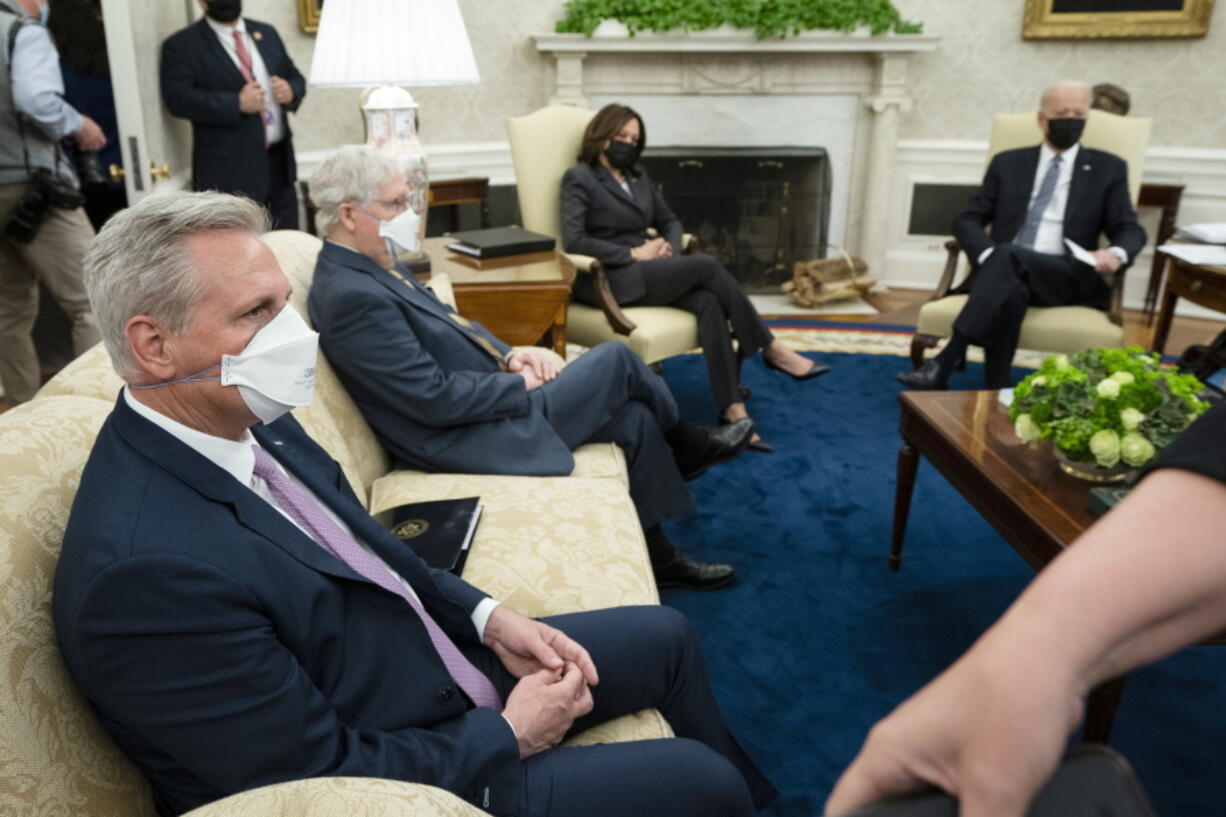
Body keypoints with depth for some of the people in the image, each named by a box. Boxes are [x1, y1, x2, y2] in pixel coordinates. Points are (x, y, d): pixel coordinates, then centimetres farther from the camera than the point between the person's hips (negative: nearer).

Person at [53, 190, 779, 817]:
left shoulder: (250, 421, -5)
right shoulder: (144, 568, -32)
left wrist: (487, 616, -2)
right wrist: (510, 734, -14)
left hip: (443, 652, 8)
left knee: (664, 636, 15)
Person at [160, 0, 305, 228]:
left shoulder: (267, 33, 16)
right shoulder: (181, 45, -1)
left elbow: (296, 78, 19)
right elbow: (177, 98, -12)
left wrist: (290, 91, -6)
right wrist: (237, 103, -22)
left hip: (279, 161, 6)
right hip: (229, 169, -5)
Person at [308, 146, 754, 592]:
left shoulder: (373, 263, 7)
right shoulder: (351, 296, -25)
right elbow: (436, 398, -26)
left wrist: (506, 354, 1)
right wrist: (521, 384, -13)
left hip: (491, 401, 10)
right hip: (473, 439, -10)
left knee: (635, 415, 4)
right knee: (615, 359, -7)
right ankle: (685, 447, 20)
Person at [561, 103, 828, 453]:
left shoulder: (637, 175, 19)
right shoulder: (579, 179, -2)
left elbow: (669, 220, 25)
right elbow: (573, 241, -15)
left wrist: (669, 246, 0)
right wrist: (633, 253, -16)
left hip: (648, 271, 6)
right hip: (608, 280, -6)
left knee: (709, 303, -26)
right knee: (706, 265, -25)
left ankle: (733, 411, -34)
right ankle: (771, 348, -13)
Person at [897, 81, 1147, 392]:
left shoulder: (1108, 168, 16)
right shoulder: (1008, 163, 18)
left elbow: (1130, 230, 12)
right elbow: (967, 220, 10)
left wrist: (1116, 253, -15)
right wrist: (988, 255, -13)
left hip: (1065, 278, -1)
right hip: (1002, 271, 1)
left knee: (1009, 257, -35)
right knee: (1008, 290, -38)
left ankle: (943, 365, -43)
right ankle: (996, 392, -38)